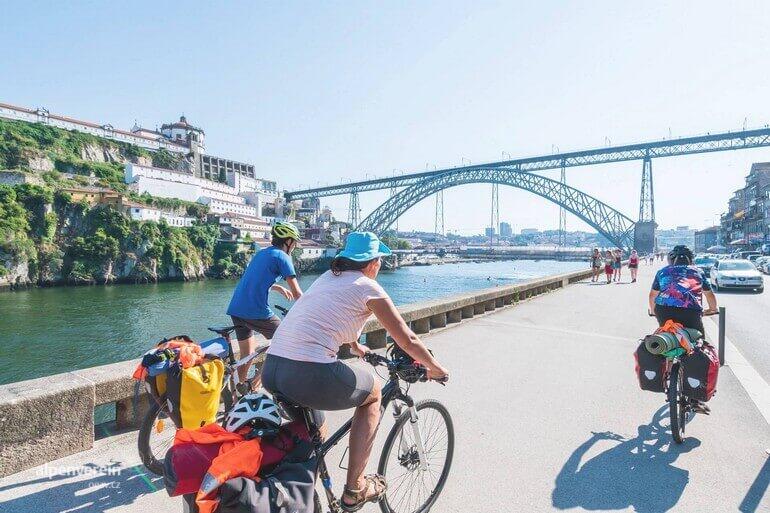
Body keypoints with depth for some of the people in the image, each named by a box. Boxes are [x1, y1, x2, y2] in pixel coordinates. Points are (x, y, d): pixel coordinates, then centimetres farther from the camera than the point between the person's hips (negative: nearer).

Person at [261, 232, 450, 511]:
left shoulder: (327, 277, 21)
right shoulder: (368, 286, 1)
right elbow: (408, 341, 4)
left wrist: (355, 347, 58)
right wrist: (436, 369, 22)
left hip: (269, 371, 8)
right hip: (308, 376, -8)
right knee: (372, 394, 18)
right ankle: (354, 490, 21)